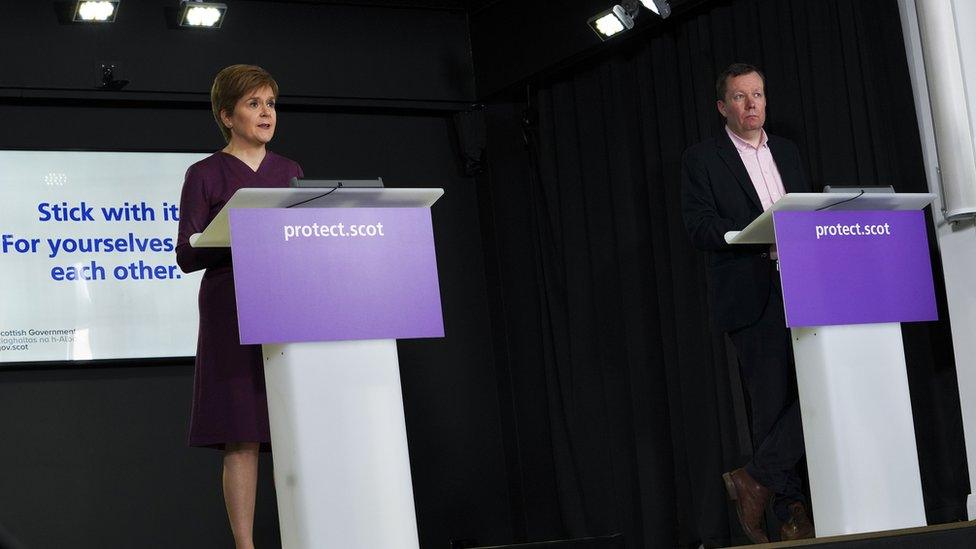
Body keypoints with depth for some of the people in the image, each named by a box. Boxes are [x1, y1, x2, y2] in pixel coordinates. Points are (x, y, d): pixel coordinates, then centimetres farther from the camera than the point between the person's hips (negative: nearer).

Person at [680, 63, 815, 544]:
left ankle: (756, 480, -2)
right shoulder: (701, 160, 3)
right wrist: (764, 238, -19)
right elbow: (699, 227, -7)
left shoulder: (786, 152, 21)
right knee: (772, 404, -6)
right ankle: (793, 514, 2)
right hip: (751, 297, -5)